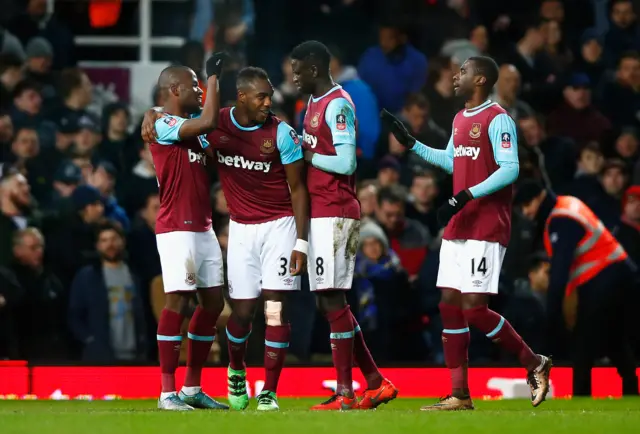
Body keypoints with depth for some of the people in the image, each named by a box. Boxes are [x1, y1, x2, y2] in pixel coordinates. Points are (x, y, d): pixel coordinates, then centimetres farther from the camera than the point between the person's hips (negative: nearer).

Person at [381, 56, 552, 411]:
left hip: (487, 228, -9)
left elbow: (509, 169, -19)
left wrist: (466, 197, -25)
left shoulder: (497, 119, -11)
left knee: (474, 308, -13)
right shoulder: (460, 119, 16)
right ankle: (459, 396, 6)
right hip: (457, 227, 9)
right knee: (449, 305, 4)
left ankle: (534, 363, 5)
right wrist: (409, 142, 26)